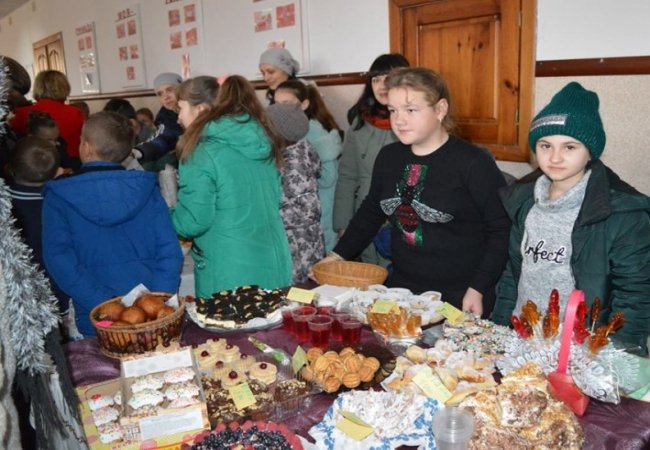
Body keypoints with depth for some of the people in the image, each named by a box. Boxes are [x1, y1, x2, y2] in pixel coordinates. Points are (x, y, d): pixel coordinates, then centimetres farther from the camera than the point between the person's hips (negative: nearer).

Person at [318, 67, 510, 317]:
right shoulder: (389, 156, 4)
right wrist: (338, 255, 11)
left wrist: (478, 290, -15)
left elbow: (502, 230, -11)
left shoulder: (473, 162, -13)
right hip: (403, 292, 5)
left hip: (460, 301, -5)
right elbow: (371, 211, 16)